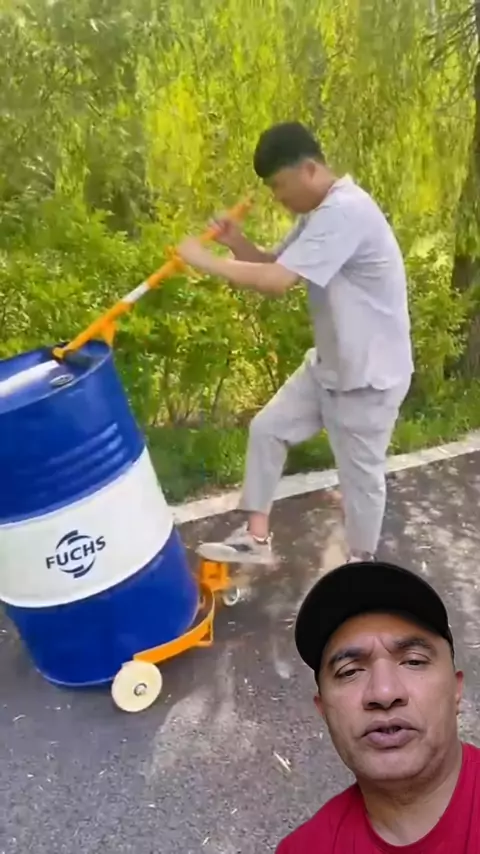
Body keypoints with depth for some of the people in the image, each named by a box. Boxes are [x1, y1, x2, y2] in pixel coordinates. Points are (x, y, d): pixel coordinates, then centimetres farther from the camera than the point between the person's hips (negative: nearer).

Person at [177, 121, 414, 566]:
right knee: (268, 429, 10)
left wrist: (204, 261, -22)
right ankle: (257, 537, 22)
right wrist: (237, 244, -8)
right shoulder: (319, 213, 7)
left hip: (369, 374, -9)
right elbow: (275, 264, 11)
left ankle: (361, 563, 32)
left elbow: (277, 281, -32)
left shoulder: (344, 212, -25)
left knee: (359, 472, 7)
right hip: (329, 364, 10)